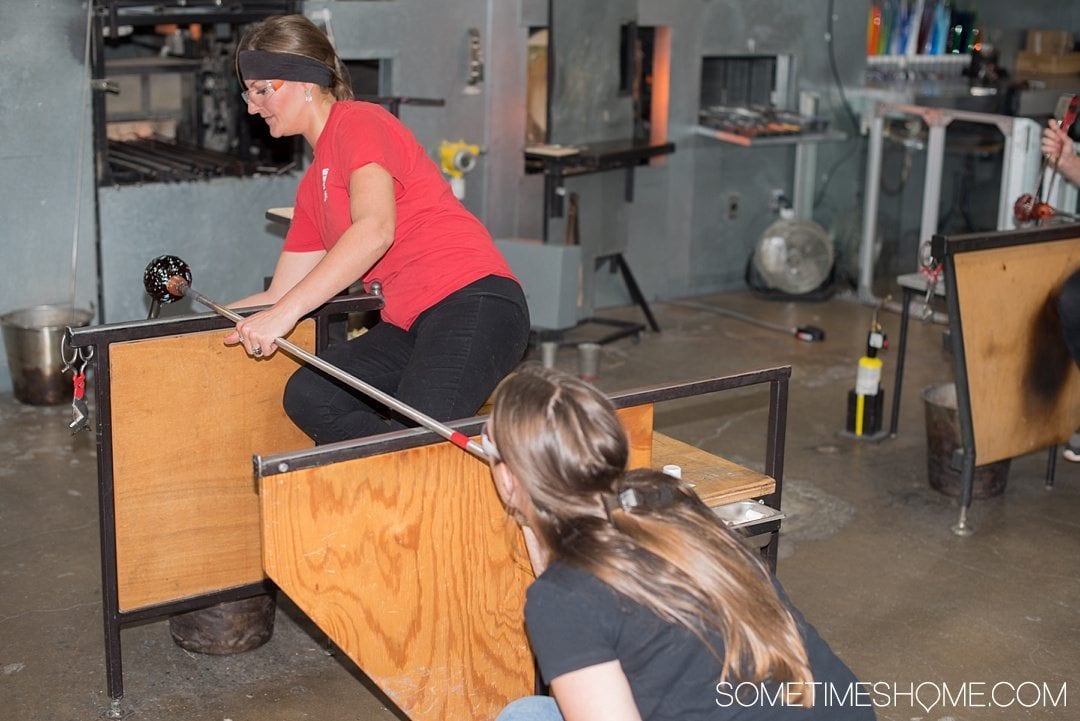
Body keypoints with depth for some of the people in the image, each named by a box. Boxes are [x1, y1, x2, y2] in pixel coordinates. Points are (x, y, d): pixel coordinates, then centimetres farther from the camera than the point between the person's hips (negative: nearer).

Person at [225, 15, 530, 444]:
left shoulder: (357, 123, -3)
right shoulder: (313, 186, 24)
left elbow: (375, 229, -21)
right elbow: (280, 294, 26)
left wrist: (284, 313, -24)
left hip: (472, 301, -9)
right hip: (410, 324, 9)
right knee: (306, 396, -13)